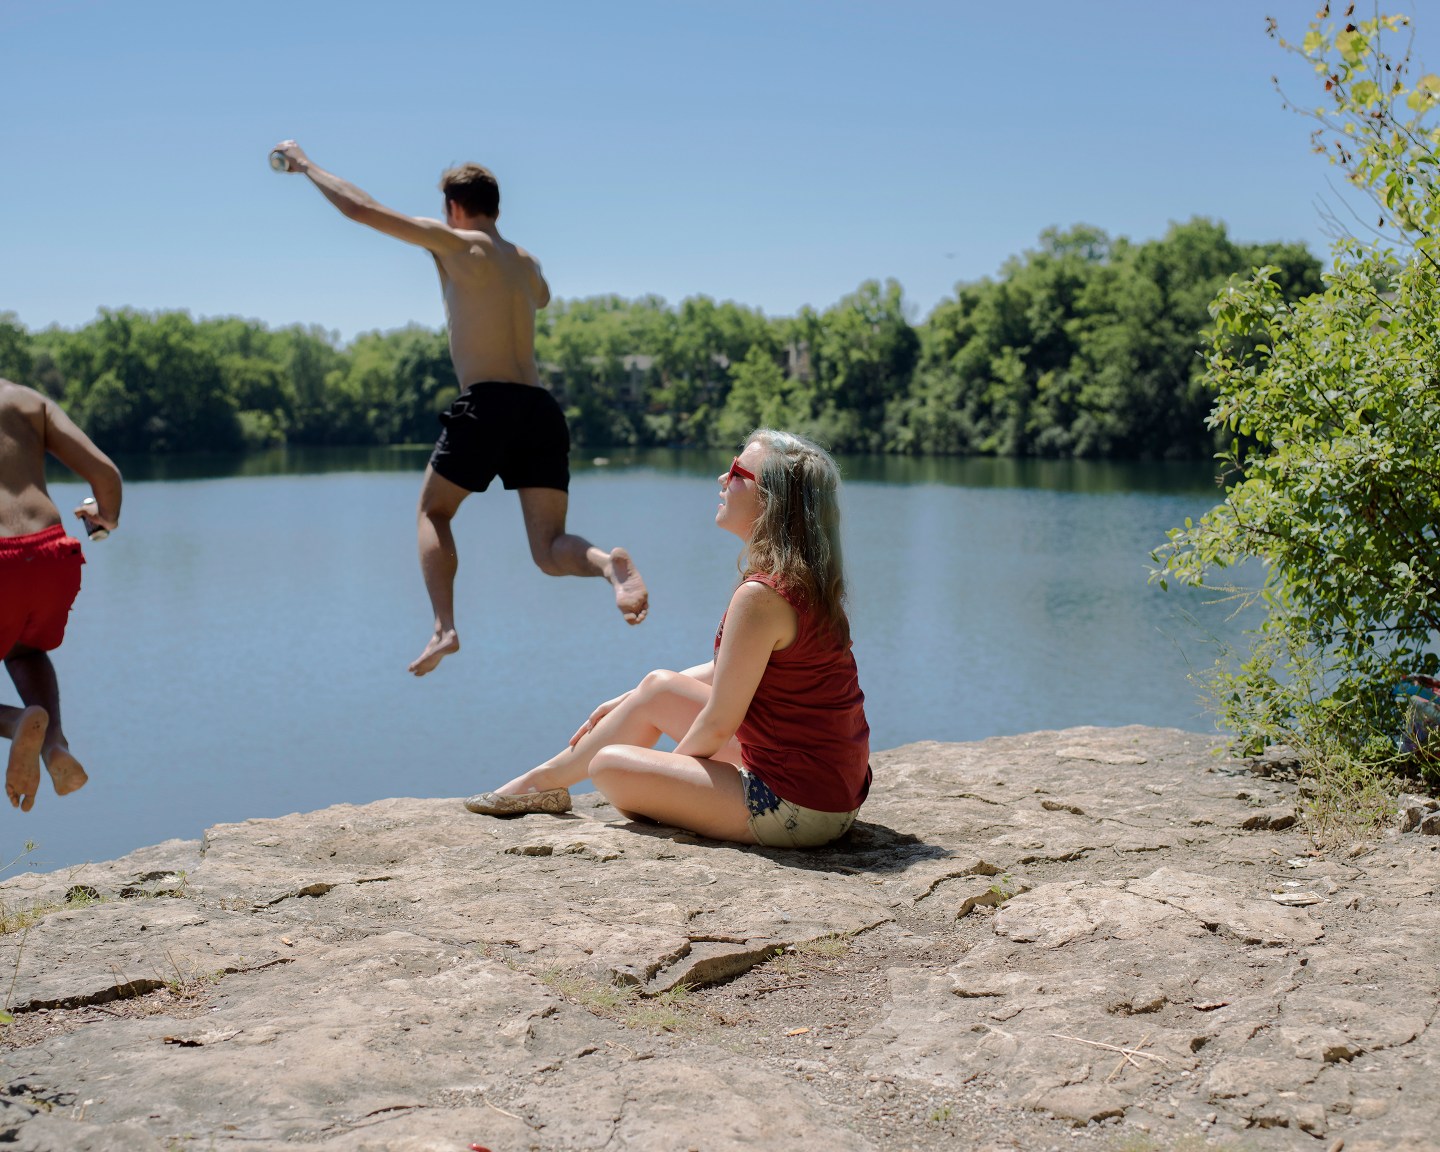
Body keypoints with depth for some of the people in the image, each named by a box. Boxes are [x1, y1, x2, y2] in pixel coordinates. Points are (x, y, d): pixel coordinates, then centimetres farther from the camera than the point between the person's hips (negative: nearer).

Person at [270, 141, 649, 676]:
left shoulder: (455, 243, 4)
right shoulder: (528, 263, 21)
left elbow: (360, 208, 8)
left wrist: (304, 164, 21)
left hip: (487, 404, -5)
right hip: (542, 408, 5)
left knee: (433, 511, 16)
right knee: (550, 549, 5)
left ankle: (444, 628, -1)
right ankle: (611, 563, -27)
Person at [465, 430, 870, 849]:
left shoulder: (760, 596, -24)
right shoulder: (804, 579, 6)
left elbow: (718, 725, -17)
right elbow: (733, 671, 18)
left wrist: (663, 775, 2)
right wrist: (628, 702, 23)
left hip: (797, 809, -9)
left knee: (611, 764, -3)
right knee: (658, 688, 18)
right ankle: (544, 780, 33)